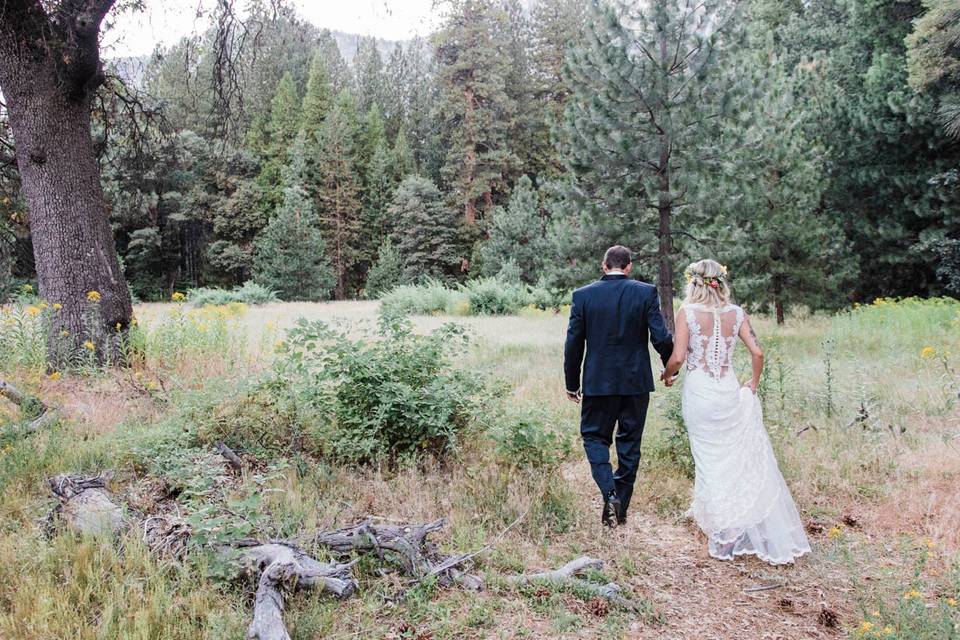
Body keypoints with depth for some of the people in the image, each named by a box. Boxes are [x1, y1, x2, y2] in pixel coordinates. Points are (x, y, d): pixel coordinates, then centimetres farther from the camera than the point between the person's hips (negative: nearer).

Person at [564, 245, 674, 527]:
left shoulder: (583, 295, -4)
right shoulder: (646, 292, -6)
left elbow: (573, 343, -2)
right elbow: (661, 338, -10)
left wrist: (572, 383, 8)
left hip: (598, 382, -1)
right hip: (636, 381, 1)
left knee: (594, 436, 13)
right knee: (629, 443, 14)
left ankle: (609, 493, -8)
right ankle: (621, 506, 21)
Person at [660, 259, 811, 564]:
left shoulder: (688, 312, -7)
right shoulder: (736, 313, 2)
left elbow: (678, 357, -12)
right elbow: (757, 352, -2)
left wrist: (667, 375, 8)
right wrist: (753, 383, 14)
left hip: (699, 393, -3)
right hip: (729, 392, 3)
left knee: (711, 462, 7)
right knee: (745, 459, 12)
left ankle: (724, 535, 14)